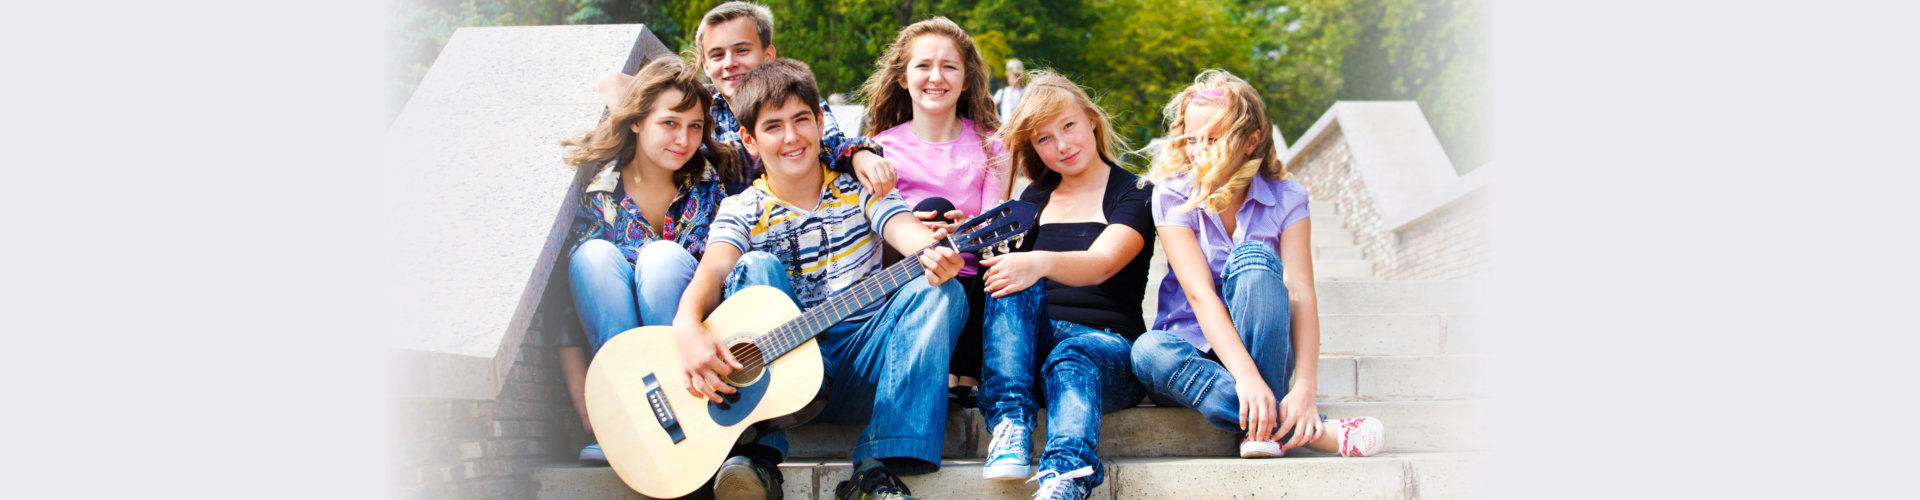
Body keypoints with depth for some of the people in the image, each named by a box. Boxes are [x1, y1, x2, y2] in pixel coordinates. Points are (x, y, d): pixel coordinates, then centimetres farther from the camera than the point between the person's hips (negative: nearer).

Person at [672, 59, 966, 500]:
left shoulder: (859, 188, 9)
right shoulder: (742, 211, 5)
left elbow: (903, 228, -11)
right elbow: (712, 269, -15)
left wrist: (934, 252, -37)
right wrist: (688, 328, -38)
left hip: (862, 365, 1)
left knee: (940, 292, -22)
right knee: (758, 267, -23)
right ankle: (758, 452, -32)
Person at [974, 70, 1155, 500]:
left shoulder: (1134, 194, 4)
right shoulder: (1034, 199, 21)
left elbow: (1101, 264, -16)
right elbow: (1004, 262, 12)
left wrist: (1041, 263, -37)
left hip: (1107, 341, -4)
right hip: (1031, 341, 4)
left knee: (1075, 356, -39)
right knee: (1012, 282, -26)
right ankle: (1010, 423, -41)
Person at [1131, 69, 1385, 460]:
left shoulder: (1285, 199, -2)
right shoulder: (1173, 196, -6)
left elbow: (1300, 294, -15)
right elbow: (1199, 294, -20)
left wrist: (1305, 388, -32)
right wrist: (1246, 376, -36)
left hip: (1269, 352, 0)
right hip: (1198, 349, 0)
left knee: (1253, 256, -27)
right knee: (1147, 350, -35)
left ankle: (1265, 428, -33)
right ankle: (1314, 432, -37)